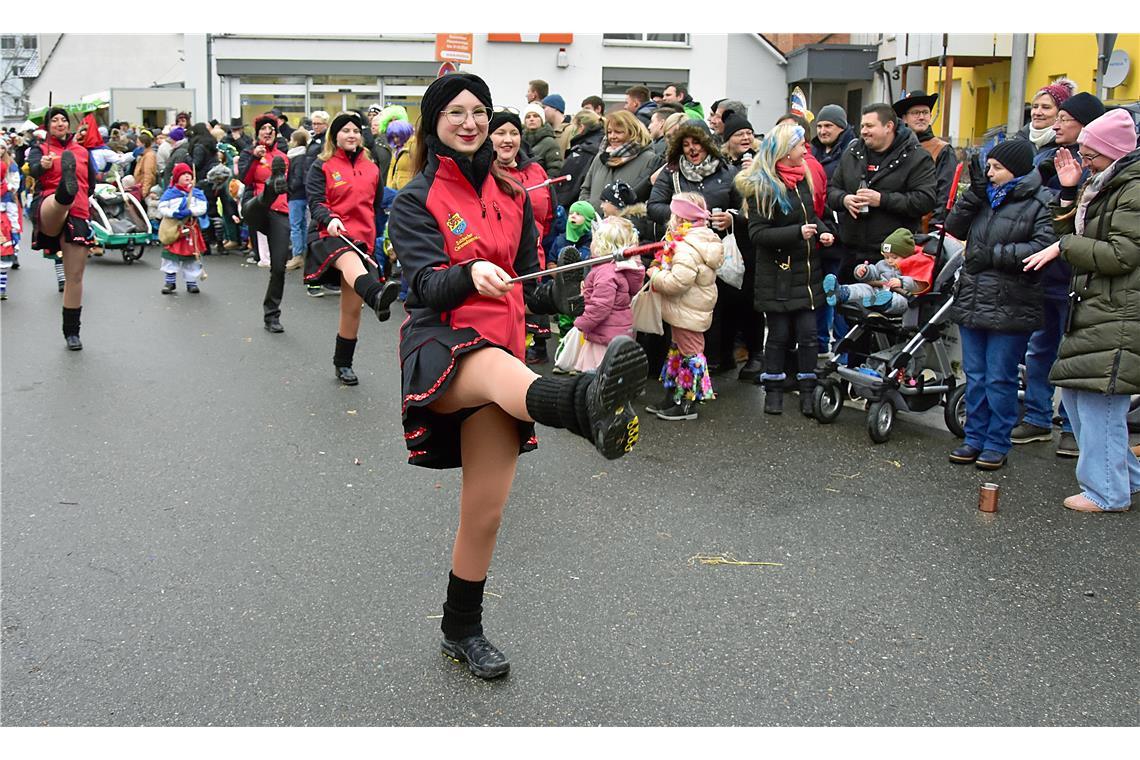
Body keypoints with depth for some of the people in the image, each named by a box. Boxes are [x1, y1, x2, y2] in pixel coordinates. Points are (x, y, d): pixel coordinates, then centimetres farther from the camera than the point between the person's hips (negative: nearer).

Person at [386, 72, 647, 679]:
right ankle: (587, 404, -78)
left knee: (486, 509, 4)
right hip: (440, 348, -5)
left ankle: (462, 632, 23)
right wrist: (471, 275, -33)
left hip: (502, 350, 5)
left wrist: (581, 291, 6)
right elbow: (427, 287, -14)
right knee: (500, 370, -42)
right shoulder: (417, 199, 2)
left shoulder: (512, 196, 17)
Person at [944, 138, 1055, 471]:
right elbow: (955, 228, 9)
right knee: (975, 376, 13)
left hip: (1010, 308, -6)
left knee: (1000, 379, 1)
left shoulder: (1039, 204, -8)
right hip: (972, 301, 6)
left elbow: (1044, 246, -19)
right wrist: (974, 194, -3)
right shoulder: (986, 198, 13)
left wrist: (994, 255, -17)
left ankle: (997, 444, 13)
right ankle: (975, 438, 24)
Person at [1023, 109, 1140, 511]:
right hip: (1093, 308, 10)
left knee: (1099, 400, -7)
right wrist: (1069, 193, 7)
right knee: (1075, 393, 13)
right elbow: (1072, 234, 19)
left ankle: (1107, 492, 4)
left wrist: (1064, 246, -13)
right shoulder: (1102, 185, 17)